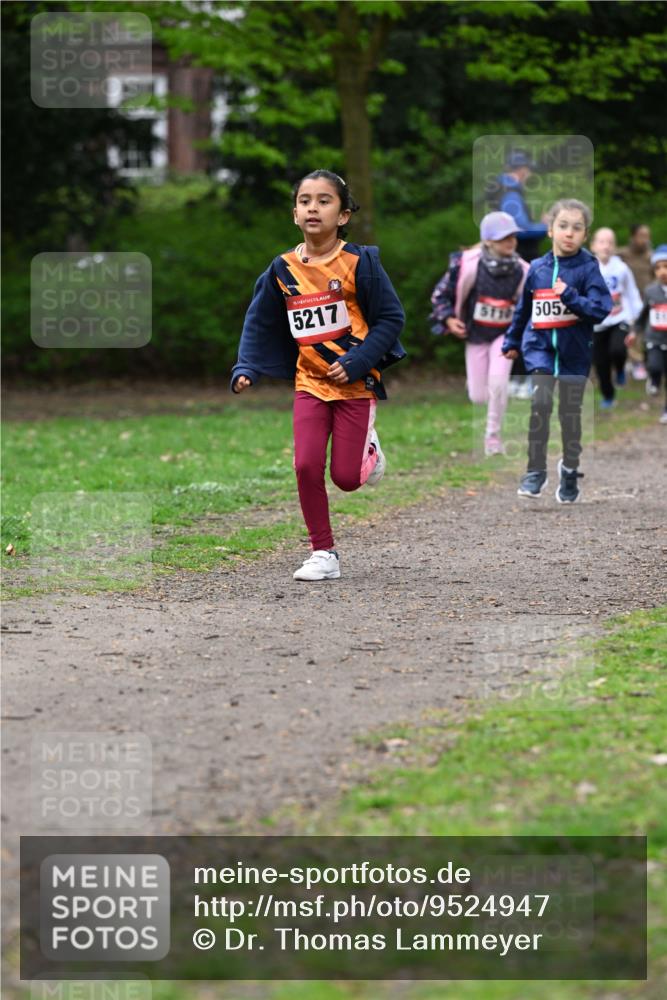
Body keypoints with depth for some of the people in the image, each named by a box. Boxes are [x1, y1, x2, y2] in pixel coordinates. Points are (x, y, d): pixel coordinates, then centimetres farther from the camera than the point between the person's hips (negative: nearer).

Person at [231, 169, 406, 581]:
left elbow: (392, 318, -9)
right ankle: (324, 553, 6)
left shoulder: (359, 262, -12)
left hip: (355, 382, -3)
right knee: (307, 466, -9)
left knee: (346, 477, -3)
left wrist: (357, 362, -18)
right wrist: (245, 369, -6)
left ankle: (366, 444, 33)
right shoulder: (283, 270, -1)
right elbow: (259, 325, 7)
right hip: (310, 382, 3)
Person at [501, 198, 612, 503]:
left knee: (570, 412, 8)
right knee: (540, 403, -14)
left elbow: (601, 309, -14)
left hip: (574, 351, -1)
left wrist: (570, 296, -26)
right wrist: (512, 341, 25)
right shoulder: (537, 268, 4)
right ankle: (535, 470, -5)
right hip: (540, 347, 1)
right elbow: (523, 308, 17)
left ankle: (570, 470, 27)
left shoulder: (588, 268, -6)